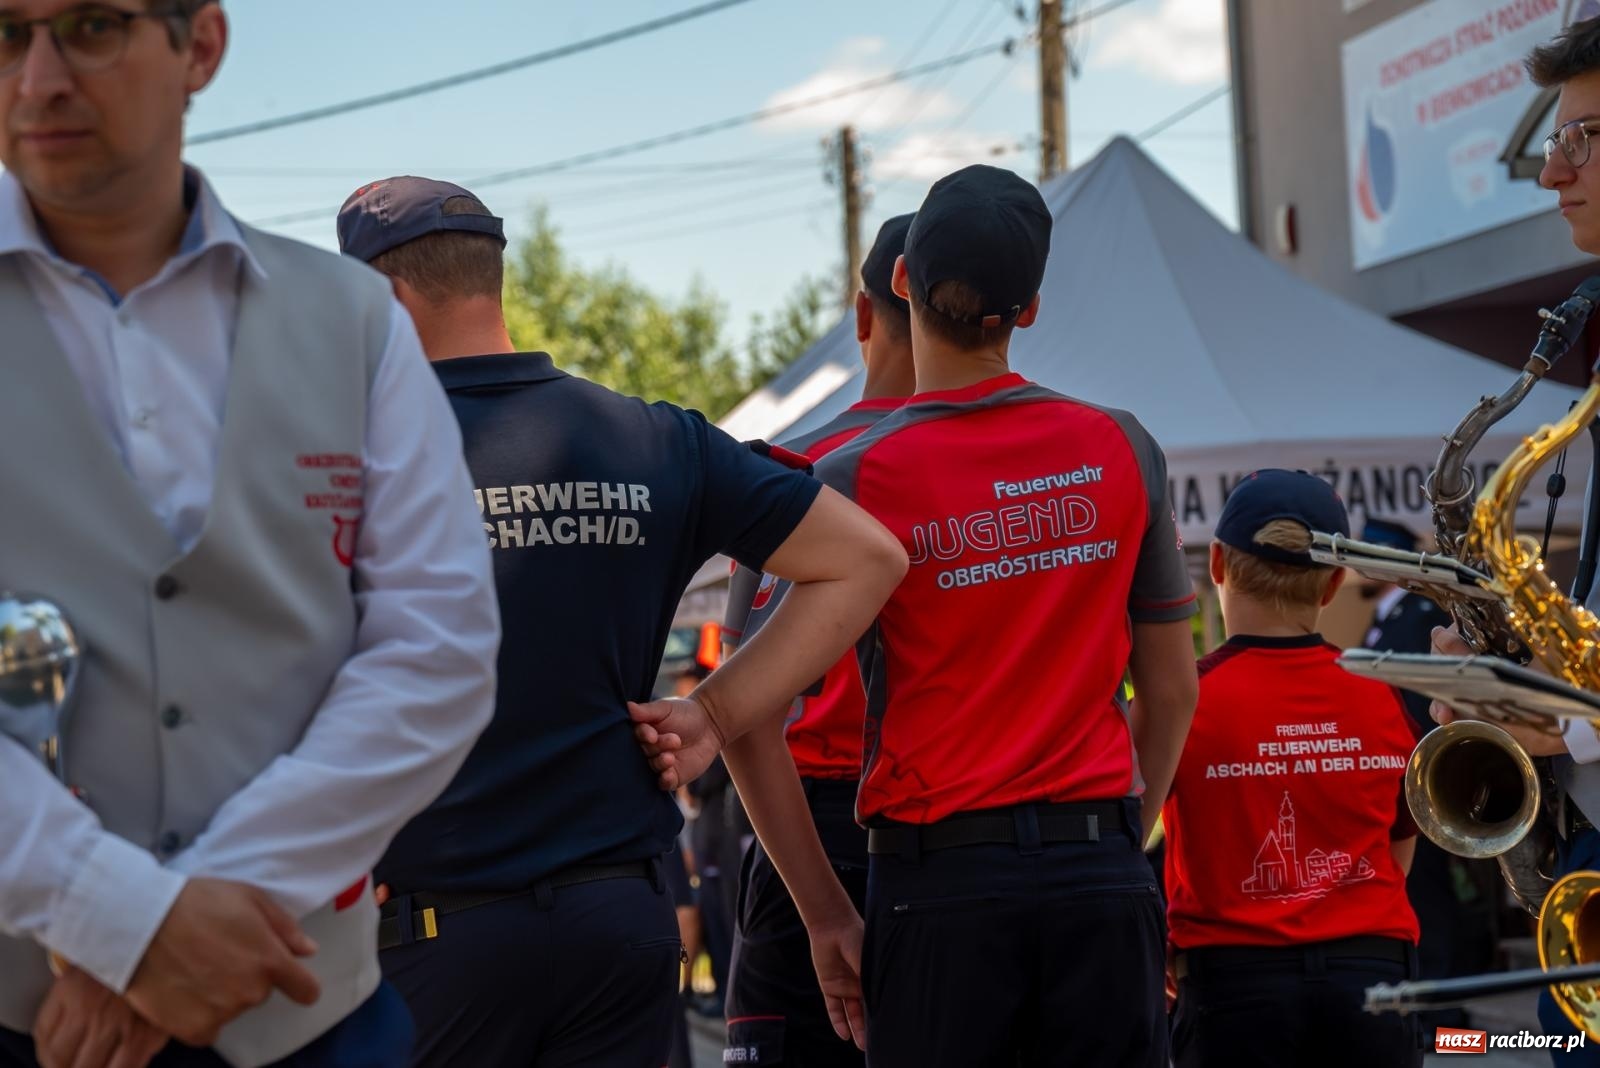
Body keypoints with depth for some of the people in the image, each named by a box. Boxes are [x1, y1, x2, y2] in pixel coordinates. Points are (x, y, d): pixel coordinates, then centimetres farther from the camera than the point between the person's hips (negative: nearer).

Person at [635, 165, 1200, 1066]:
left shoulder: (854, 480, -5)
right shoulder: (1123, 450, 3)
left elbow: (755, 719, -7)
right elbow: (1173, 695, 9)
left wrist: (828, 915, 1)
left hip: (940, 881, -2)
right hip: (1103, 879, 2)